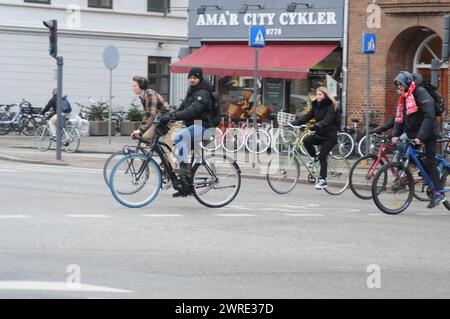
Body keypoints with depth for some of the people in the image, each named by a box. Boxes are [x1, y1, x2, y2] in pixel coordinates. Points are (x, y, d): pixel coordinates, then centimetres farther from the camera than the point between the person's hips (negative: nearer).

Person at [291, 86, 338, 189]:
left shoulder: (330, 106, -12)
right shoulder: (316, 106, 9)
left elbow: (327, 120, -28)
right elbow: (307, 116, 1)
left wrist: (317, 126, -45)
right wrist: (294, 123, -14)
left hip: (330, 135, -7)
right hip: (319, 134, 7)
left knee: (322, 156, -14)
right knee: (306, 140, -20)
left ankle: (323, 180, -8)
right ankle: (314, 158, 3)